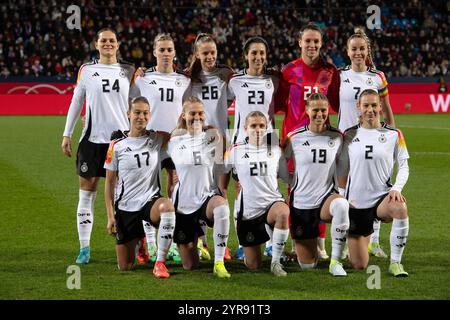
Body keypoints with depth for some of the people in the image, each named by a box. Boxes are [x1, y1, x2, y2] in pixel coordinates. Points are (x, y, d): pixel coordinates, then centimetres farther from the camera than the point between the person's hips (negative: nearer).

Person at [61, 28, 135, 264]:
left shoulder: (128, 71, 9)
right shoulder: (86, 70, 7)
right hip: (92, 138, -1)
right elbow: (76, 102, 10)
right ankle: (84, 248, 4)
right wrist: (67, 134, 6)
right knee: (87, 191, 0)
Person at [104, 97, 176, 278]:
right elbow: (110, 182, 2)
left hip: (150, 201, 0)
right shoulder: (117, 146, -1)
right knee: (125, 267, 2)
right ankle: (138, 241, 40)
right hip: (125, 207, 0)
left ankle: (160, 263, -30)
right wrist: (110, 215, -2)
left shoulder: (156, 140, 2)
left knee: (167, 206, -40)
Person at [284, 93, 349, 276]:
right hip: (300, 204, 0)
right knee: (307, 265, 3)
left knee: (341, 205, -40)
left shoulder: (337, 137, 0)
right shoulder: (294, 138, -5)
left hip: (326, 199, 0)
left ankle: (335, 261, -26)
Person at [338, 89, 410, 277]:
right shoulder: (349, 135, 4)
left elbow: (403, 166, 2)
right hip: (355, 203, 1)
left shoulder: (393, 135, 0)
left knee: (400, 208, -41)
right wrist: (342, 196, 1)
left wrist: (397, 188, -15)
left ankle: (395, 262, -24)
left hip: (382, 196, -1)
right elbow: (342, 170, 11)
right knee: (359, 265, 3)